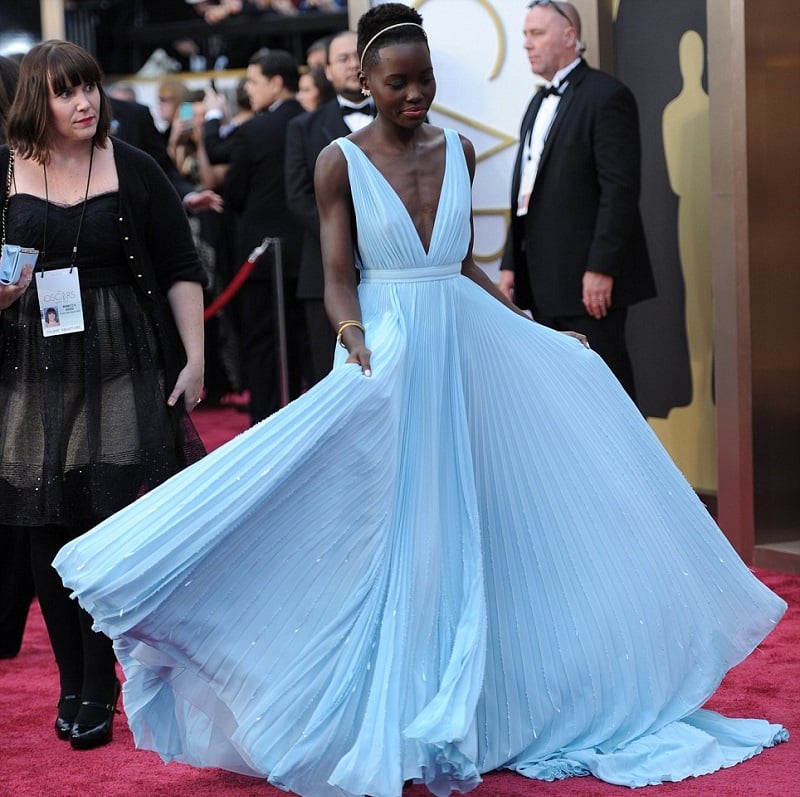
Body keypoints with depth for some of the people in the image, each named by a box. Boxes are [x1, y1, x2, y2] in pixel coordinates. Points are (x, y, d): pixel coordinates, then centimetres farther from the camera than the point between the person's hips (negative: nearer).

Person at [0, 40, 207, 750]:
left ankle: (98, 692, 4)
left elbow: (181, 270, 4)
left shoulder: (133, 170, 1)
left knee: (108, 524, -5)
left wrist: (194, 358, -2)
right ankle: (71, 681, 16)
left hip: (120, 370, -2)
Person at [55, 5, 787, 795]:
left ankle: (478, 703, 20)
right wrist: (357, 342, -26)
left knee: (476, 517, 7)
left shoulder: (458, 152, 7)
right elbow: (336, 276, -9)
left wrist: (534, 330, 11)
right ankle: (394, 721, 10)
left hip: (467, 346, 4)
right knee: (393, 529, 0)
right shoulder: (341, 160, -5)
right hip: (389, 352, -4)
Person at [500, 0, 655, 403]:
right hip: (546, 279, 9)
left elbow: (620, 188, -16)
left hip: (590, 278, -8)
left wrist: (601, 268, -20)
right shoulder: (541, 102, 18)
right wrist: (511, 263, 13)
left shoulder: (606, 96, -9)